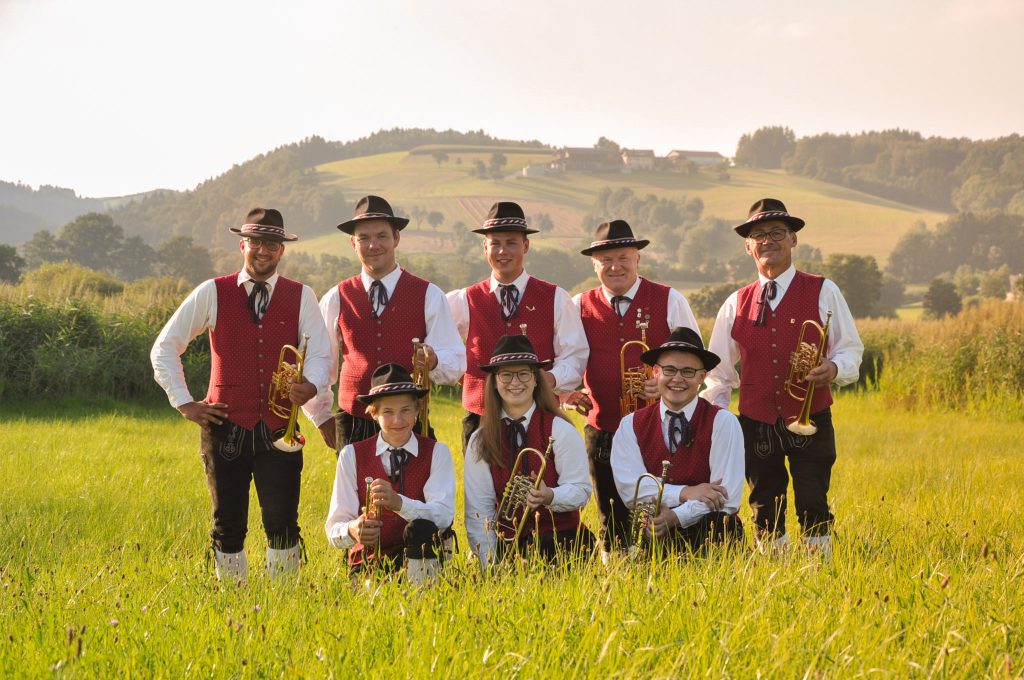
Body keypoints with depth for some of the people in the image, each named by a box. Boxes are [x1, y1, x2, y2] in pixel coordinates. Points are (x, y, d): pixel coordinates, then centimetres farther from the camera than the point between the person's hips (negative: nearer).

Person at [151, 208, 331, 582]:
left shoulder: (301, 297, 6)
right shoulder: (212, 293, 5)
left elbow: (319, 354, 1)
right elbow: (164, 347, 10)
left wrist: (311, 386, -22)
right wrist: (184, 403, 3)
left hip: (279, 428, 0)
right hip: (225, 427, 0)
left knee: (282, 523, -6)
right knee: (228, 526, 6)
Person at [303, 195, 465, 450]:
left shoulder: (429, 296, 4)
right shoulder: (336, 299, 8)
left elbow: (456, 363, -3)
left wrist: (433, 361, -23)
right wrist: (321, 417, 17)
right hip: (353, 427, 1)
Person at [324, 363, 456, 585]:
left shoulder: (437, 452, 4)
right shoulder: (352, 455, 5)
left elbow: (443, 515, -13)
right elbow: (334, 528, -1)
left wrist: (398, 502, -32)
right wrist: (352, 530, -26)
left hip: (420, 557, 2)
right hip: (368, 562, -2)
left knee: (422, 529, -31)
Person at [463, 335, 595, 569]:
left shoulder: (560, 430, 0)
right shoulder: (480, 441, 6)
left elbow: (580, 490, -4)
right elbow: (479, 509, 2)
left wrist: (549, 497, -26)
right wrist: (489, 565, -9)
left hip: (560, 541, -1)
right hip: (507, 545, 1)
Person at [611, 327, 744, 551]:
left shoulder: (722, 423, 0)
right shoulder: (631, 426, 8)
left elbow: (727, 497, -9)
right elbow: (629, 488, -6)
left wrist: (676, 516, -22)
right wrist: (684, 493, -19)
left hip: (709, 535, -2)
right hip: (651, 535, 2)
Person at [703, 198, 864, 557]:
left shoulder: (823, 292, 2)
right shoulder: (737, 304, 10)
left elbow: (851, 350, 4)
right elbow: (719, 369, 16)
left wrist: (834, 369, -18)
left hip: (810, 421, -3)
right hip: (756, 424, 3)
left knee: (813, 507, -7)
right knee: (765, 511, 7)